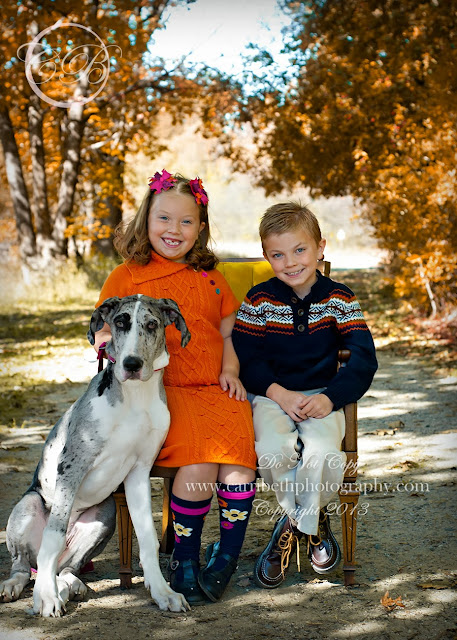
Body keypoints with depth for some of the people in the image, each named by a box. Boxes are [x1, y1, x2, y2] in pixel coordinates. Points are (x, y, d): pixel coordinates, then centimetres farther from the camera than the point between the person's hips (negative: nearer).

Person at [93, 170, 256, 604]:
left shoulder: (209, 277, 21)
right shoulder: (126, 277, 10)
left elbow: (229, 328, 26)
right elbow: (104, 337, 10)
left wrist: (230, 369, 8)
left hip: (216, 390, 4)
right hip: (162, 391, -3)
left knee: (238, 451, -26)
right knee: (200, 458, -29)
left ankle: (226, 556, -11)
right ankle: (185, 560, -10)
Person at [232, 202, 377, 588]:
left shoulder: (339, 299, 4)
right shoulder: (259, 300, 3)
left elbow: (364, 359, -2)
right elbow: (244, 358, -1)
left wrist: (331, 397, -18)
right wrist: (280, 394, -17)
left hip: (321, 396, 0)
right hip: (271, 397, 0)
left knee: (322, 452, -31)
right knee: (273, 450, -31)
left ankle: (294, 524, 1)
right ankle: (313, 521, 0)